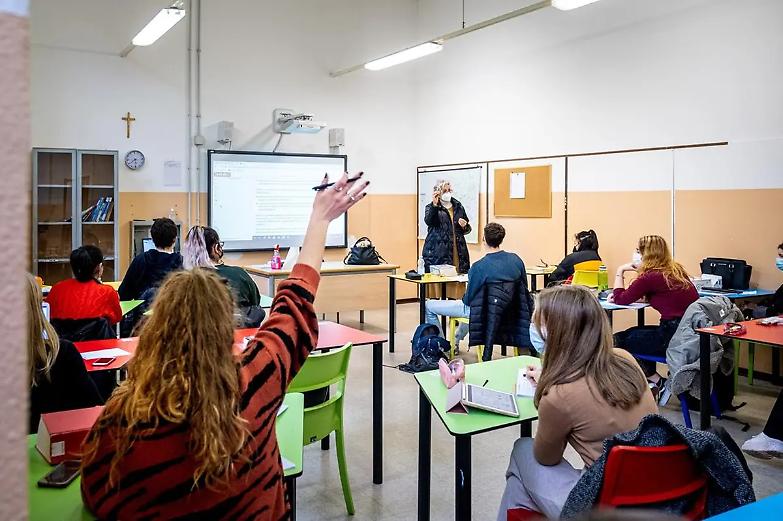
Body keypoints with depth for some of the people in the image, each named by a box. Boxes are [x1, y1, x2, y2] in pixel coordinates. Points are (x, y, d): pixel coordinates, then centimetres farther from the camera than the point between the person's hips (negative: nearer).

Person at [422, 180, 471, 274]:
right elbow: (428, 221, -17)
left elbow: (467, 230, 24)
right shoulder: (430, 208, 5)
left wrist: (464, 226, 1)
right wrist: (434, 205, -27)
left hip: (458, 253, 4)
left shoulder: (458, 207, 16)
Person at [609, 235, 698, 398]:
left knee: (619, 340, 7)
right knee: (634, 332, 25)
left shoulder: (650, 277, -15)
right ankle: (653, 381, 24)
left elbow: (621, 300, -3)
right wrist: (618, 295, 13)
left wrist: (620, 272, 8)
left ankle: (658, 382, 13)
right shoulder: (676, 270, 11)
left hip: (674, 338, -9)